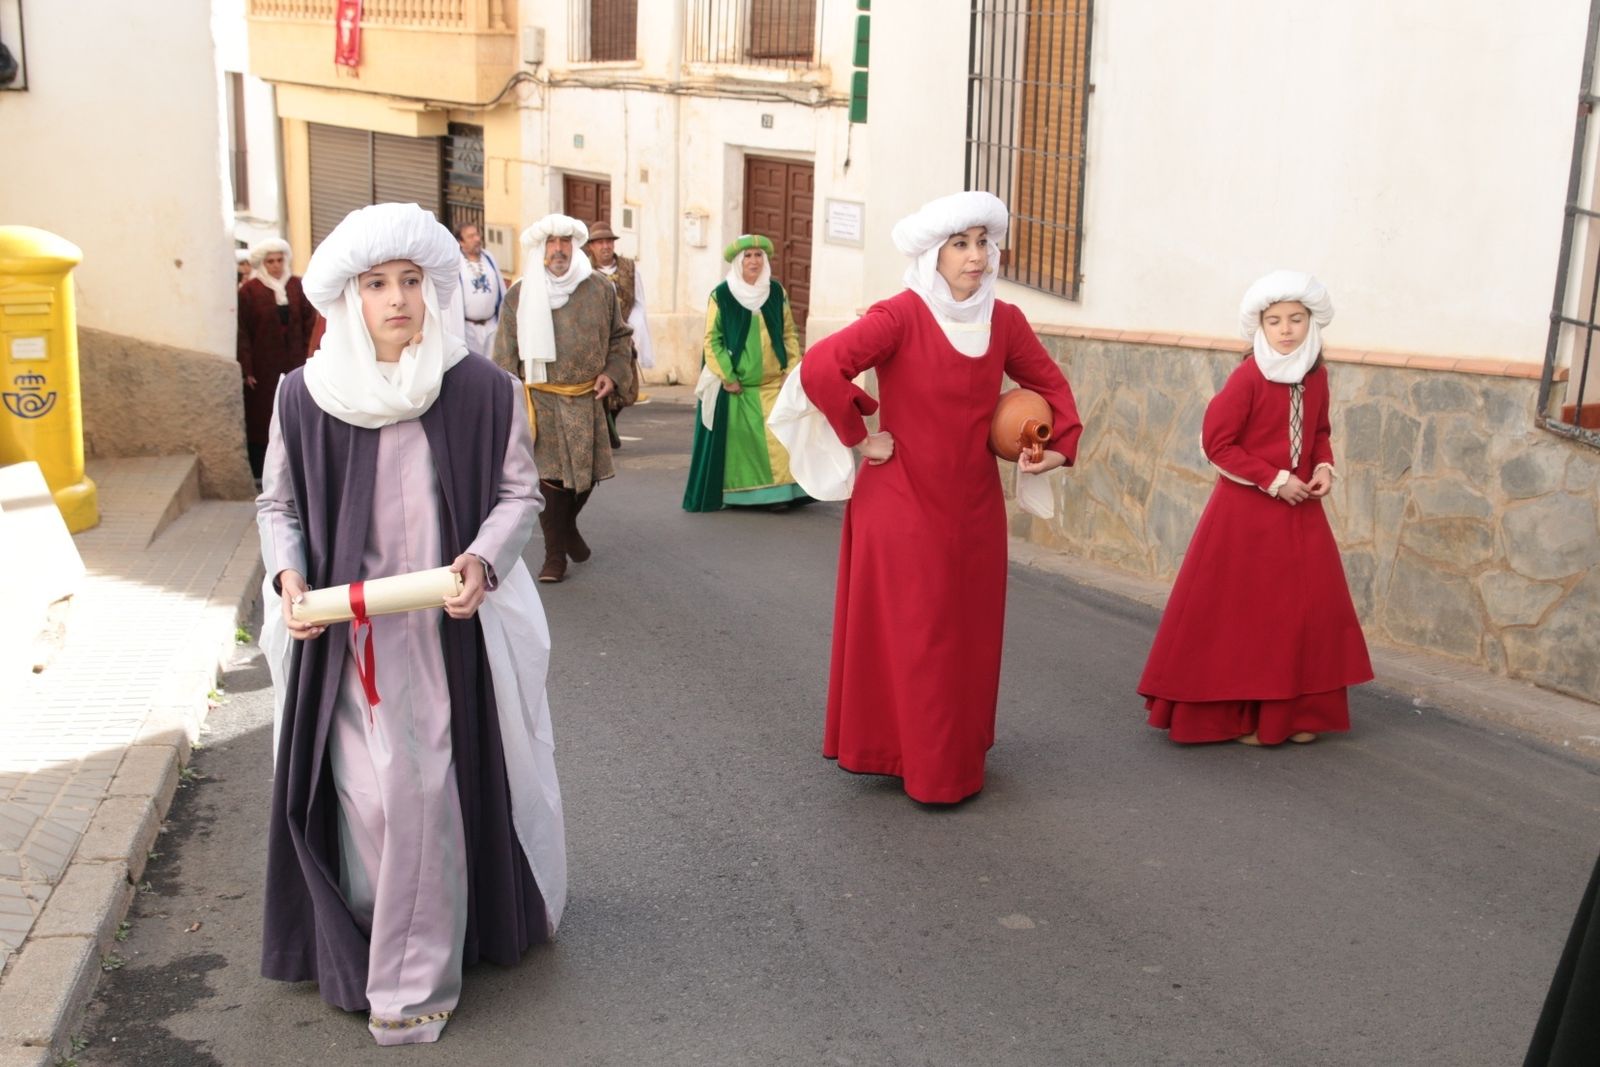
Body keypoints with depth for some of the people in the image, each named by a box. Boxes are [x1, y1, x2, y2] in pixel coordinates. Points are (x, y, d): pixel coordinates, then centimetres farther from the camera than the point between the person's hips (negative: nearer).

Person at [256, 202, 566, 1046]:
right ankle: (360, 954, 22)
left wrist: (483, 560, -17)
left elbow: (518, 491, 1)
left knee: (431, 791, 5)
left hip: (451, 628, -1)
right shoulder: (305, 395, -3)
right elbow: (278, 502, 8)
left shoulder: (482, 389, -7)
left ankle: (416, 977, 23)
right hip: (342, 632, 1)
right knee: (360, 792, 4)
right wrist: (289, 573, -9)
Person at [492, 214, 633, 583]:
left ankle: (568, 525, 39)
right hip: (540, 401, -2)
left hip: (586, 400, 2)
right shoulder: (520, 295, 1)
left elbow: (620, 336, 16)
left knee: (586, 471, 9)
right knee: (549, 475, -5)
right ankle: (555, 555, 6)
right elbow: (506, 354, 3)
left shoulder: (600, 290, 5)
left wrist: (613, 372, 0)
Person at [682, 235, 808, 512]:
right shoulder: (721, 295, -3)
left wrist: (792, 369, -1)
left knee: (777, 437, -6)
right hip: (734, 385, -2)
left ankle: (778, 492, -2)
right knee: (735, 439, 2)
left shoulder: (777, 292, 7)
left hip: (773, 384, 2)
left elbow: (789, 333, 10)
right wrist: (727, 378, -10)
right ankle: (733, 494, 11)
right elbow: (712, 339, -4)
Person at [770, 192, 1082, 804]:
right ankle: (921, 767, 15)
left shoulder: (1004, 321, 3)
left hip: (974, 506, 5)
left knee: (971, 633, 12)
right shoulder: (901, 316, -14)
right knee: (910, 634, 2)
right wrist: (860, 437, -17)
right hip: (902, 504, -5)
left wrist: (1061, 445, 3)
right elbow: (820, 368, -25)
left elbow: (1049, 384, 18)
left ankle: (960, 756, 29)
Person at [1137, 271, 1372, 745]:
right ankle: (1237, 715, 13)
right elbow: (1217, 442, -15)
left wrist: (1323, 468, -2)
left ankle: (1296, 710, 21)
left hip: (1300, 512, 6)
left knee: (1309, 611, 8)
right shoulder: (1247, 377, -15)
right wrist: (1273, 480, -17)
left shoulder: (1316, 377, 5)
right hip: (1247, 512, -6)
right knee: (1243, 614, 1)